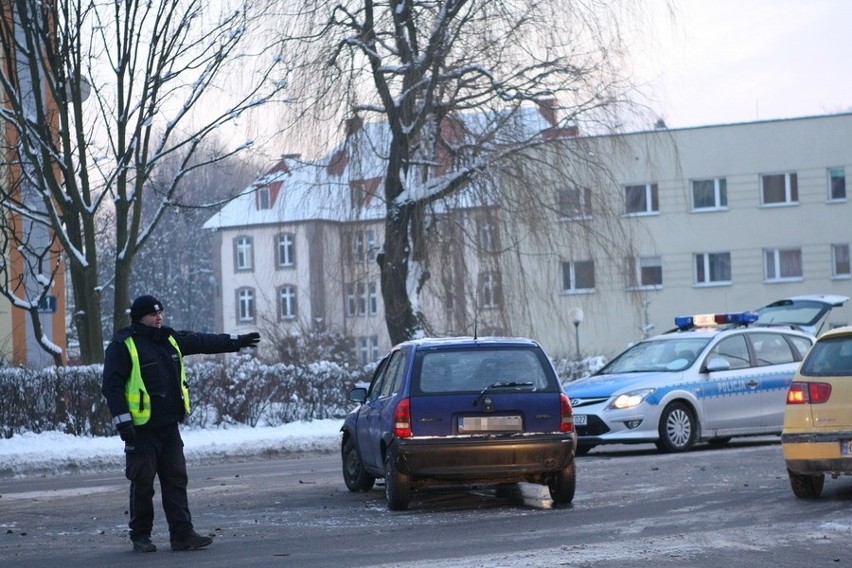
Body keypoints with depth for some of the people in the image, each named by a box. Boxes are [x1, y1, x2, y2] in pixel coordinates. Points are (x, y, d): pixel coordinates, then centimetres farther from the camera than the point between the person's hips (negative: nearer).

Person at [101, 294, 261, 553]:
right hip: (142, 429, -6)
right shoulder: (122, 345, -8)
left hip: (169, 427, 7)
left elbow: (204, 342, 23)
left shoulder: (170, 339, 13)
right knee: (143, 483, 0)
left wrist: (238, 341, 26)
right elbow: (112, 385, -12)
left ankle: (182, 534, 2)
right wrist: (123, 421, -18)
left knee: (176, 479, 2)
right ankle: (140, 536, 11)